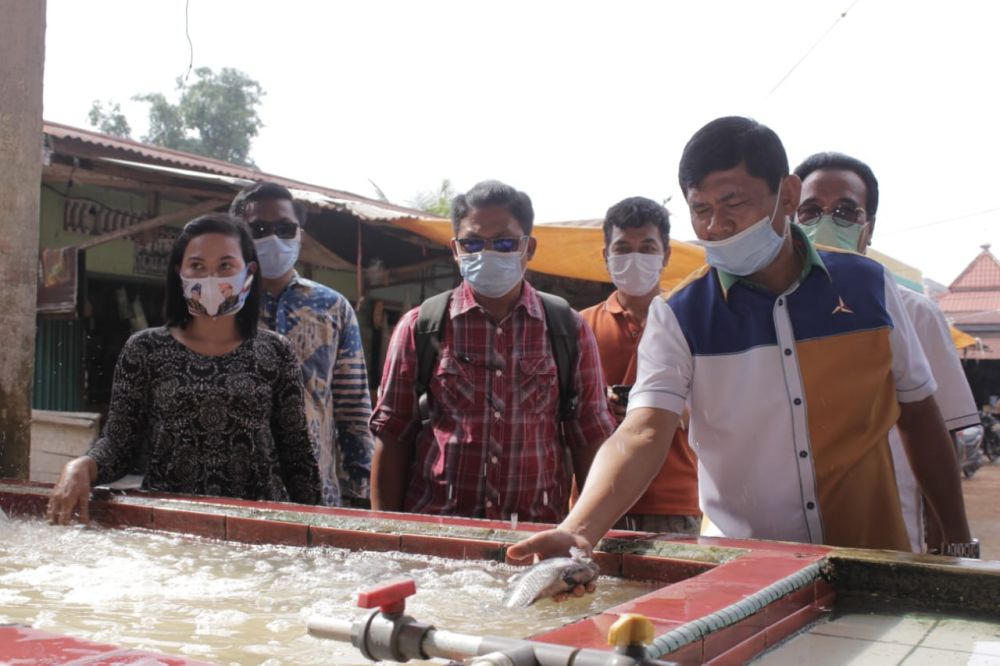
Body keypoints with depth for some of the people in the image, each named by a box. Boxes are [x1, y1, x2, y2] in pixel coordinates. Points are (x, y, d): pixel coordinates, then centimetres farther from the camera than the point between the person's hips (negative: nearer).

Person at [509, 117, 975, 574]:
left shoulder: (867, 286, 0)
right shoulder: (678, 317, -7)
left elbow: (919, 416, 10)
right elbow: (641, 435, -19)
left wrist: (959, 540, 11)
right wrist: (579, 530, -36)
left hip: (870, 560, 2)